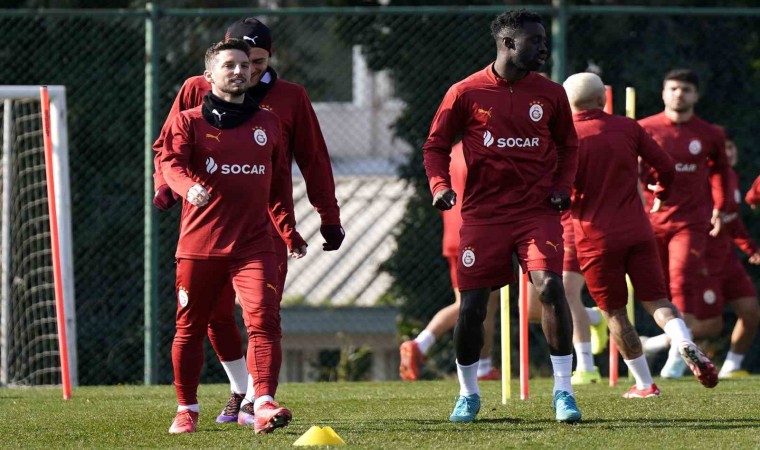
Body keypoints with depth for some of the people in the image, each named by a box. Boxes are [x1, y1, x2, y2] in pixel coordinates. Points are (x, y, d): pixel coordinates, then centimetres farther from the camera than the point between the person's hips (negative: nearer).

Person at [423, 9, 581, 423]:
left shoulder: (550, 94, 5)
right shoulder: (466, 93, -2)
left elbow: (568, 145, 19)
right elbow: (436, 145, 6)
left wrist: (562, 186, 3)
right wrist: (439, 185, -11)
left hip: (538, 210, 1)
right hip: (483, 214, -1)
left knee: (550, 287, -19)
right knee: (472, 305, -1)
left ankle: (563, 390, -9)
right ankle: (468, 394, 21)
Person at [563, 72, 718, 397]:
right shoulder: (627, 128, 4)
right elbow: (667, 169, 8)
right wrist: (660, 192, 30)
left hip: (596, 239, -2)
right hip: (637, 232, 2)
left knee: (615, 313, 10)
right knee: (655, 298, 9)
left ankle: (644, 385, 12)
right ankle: (686, 346, -19)